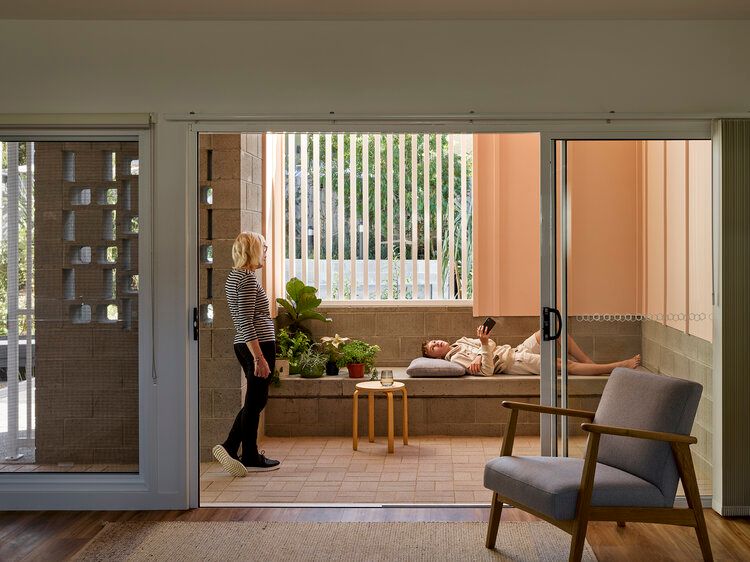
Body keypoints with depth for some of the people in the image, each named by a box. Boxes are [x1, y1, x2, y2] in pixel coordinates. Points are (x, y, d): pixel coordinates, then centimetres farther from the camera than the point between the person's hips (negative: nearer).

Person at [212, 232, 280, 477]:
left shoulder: (234, 277, 15)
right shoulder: (247, 278, -15)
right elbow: (247, 323, -21)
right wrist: (259, 358, -22)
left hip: (243, 346, 10)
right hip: (259, 345, -10)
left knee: (256, 400, 17)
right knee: (255, 401, 0)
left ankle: (230, 447, 15)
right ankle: (251, 458, 10)